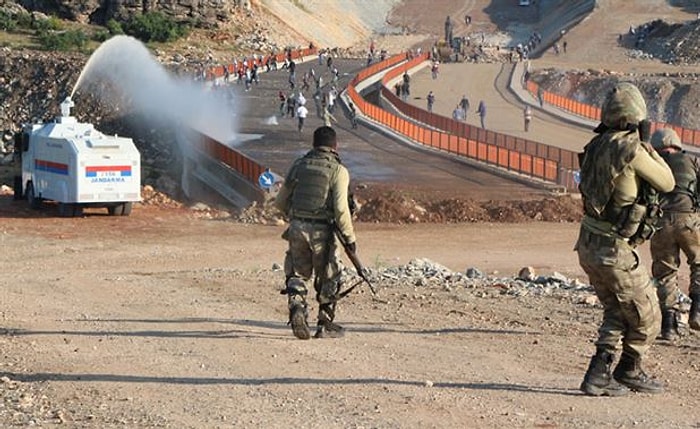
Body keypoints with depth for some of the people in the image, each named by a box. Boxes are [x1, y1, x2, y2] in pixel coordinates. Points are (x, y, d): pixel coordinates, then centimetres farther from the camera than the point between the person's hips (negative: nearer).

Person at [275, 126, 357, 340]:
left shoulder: (299, 165, 9)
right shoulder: (338, 170, -4)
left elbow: (280, 201, 14)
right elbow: (341, 208, -14)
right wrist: (349, 237, -6)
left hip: (296, 227, 3)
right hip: (321, 230, -3)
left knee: (298, 274, 14)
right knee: (328, 278, 12)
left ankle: (297, 308, -11)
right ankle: (325, 325, 18)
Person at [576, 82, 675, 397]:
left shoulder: (597, 145, 3)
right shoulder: (630, 149, -20)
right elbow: (666, 183, -6)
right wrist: (647, 146, 4)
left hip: (588, 245, 8)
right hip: (614, 252, -8)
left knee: (616, 313, 20)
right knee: (647, 318, 11)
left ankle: (599, 375, 16)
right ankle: (629, 372, 25)